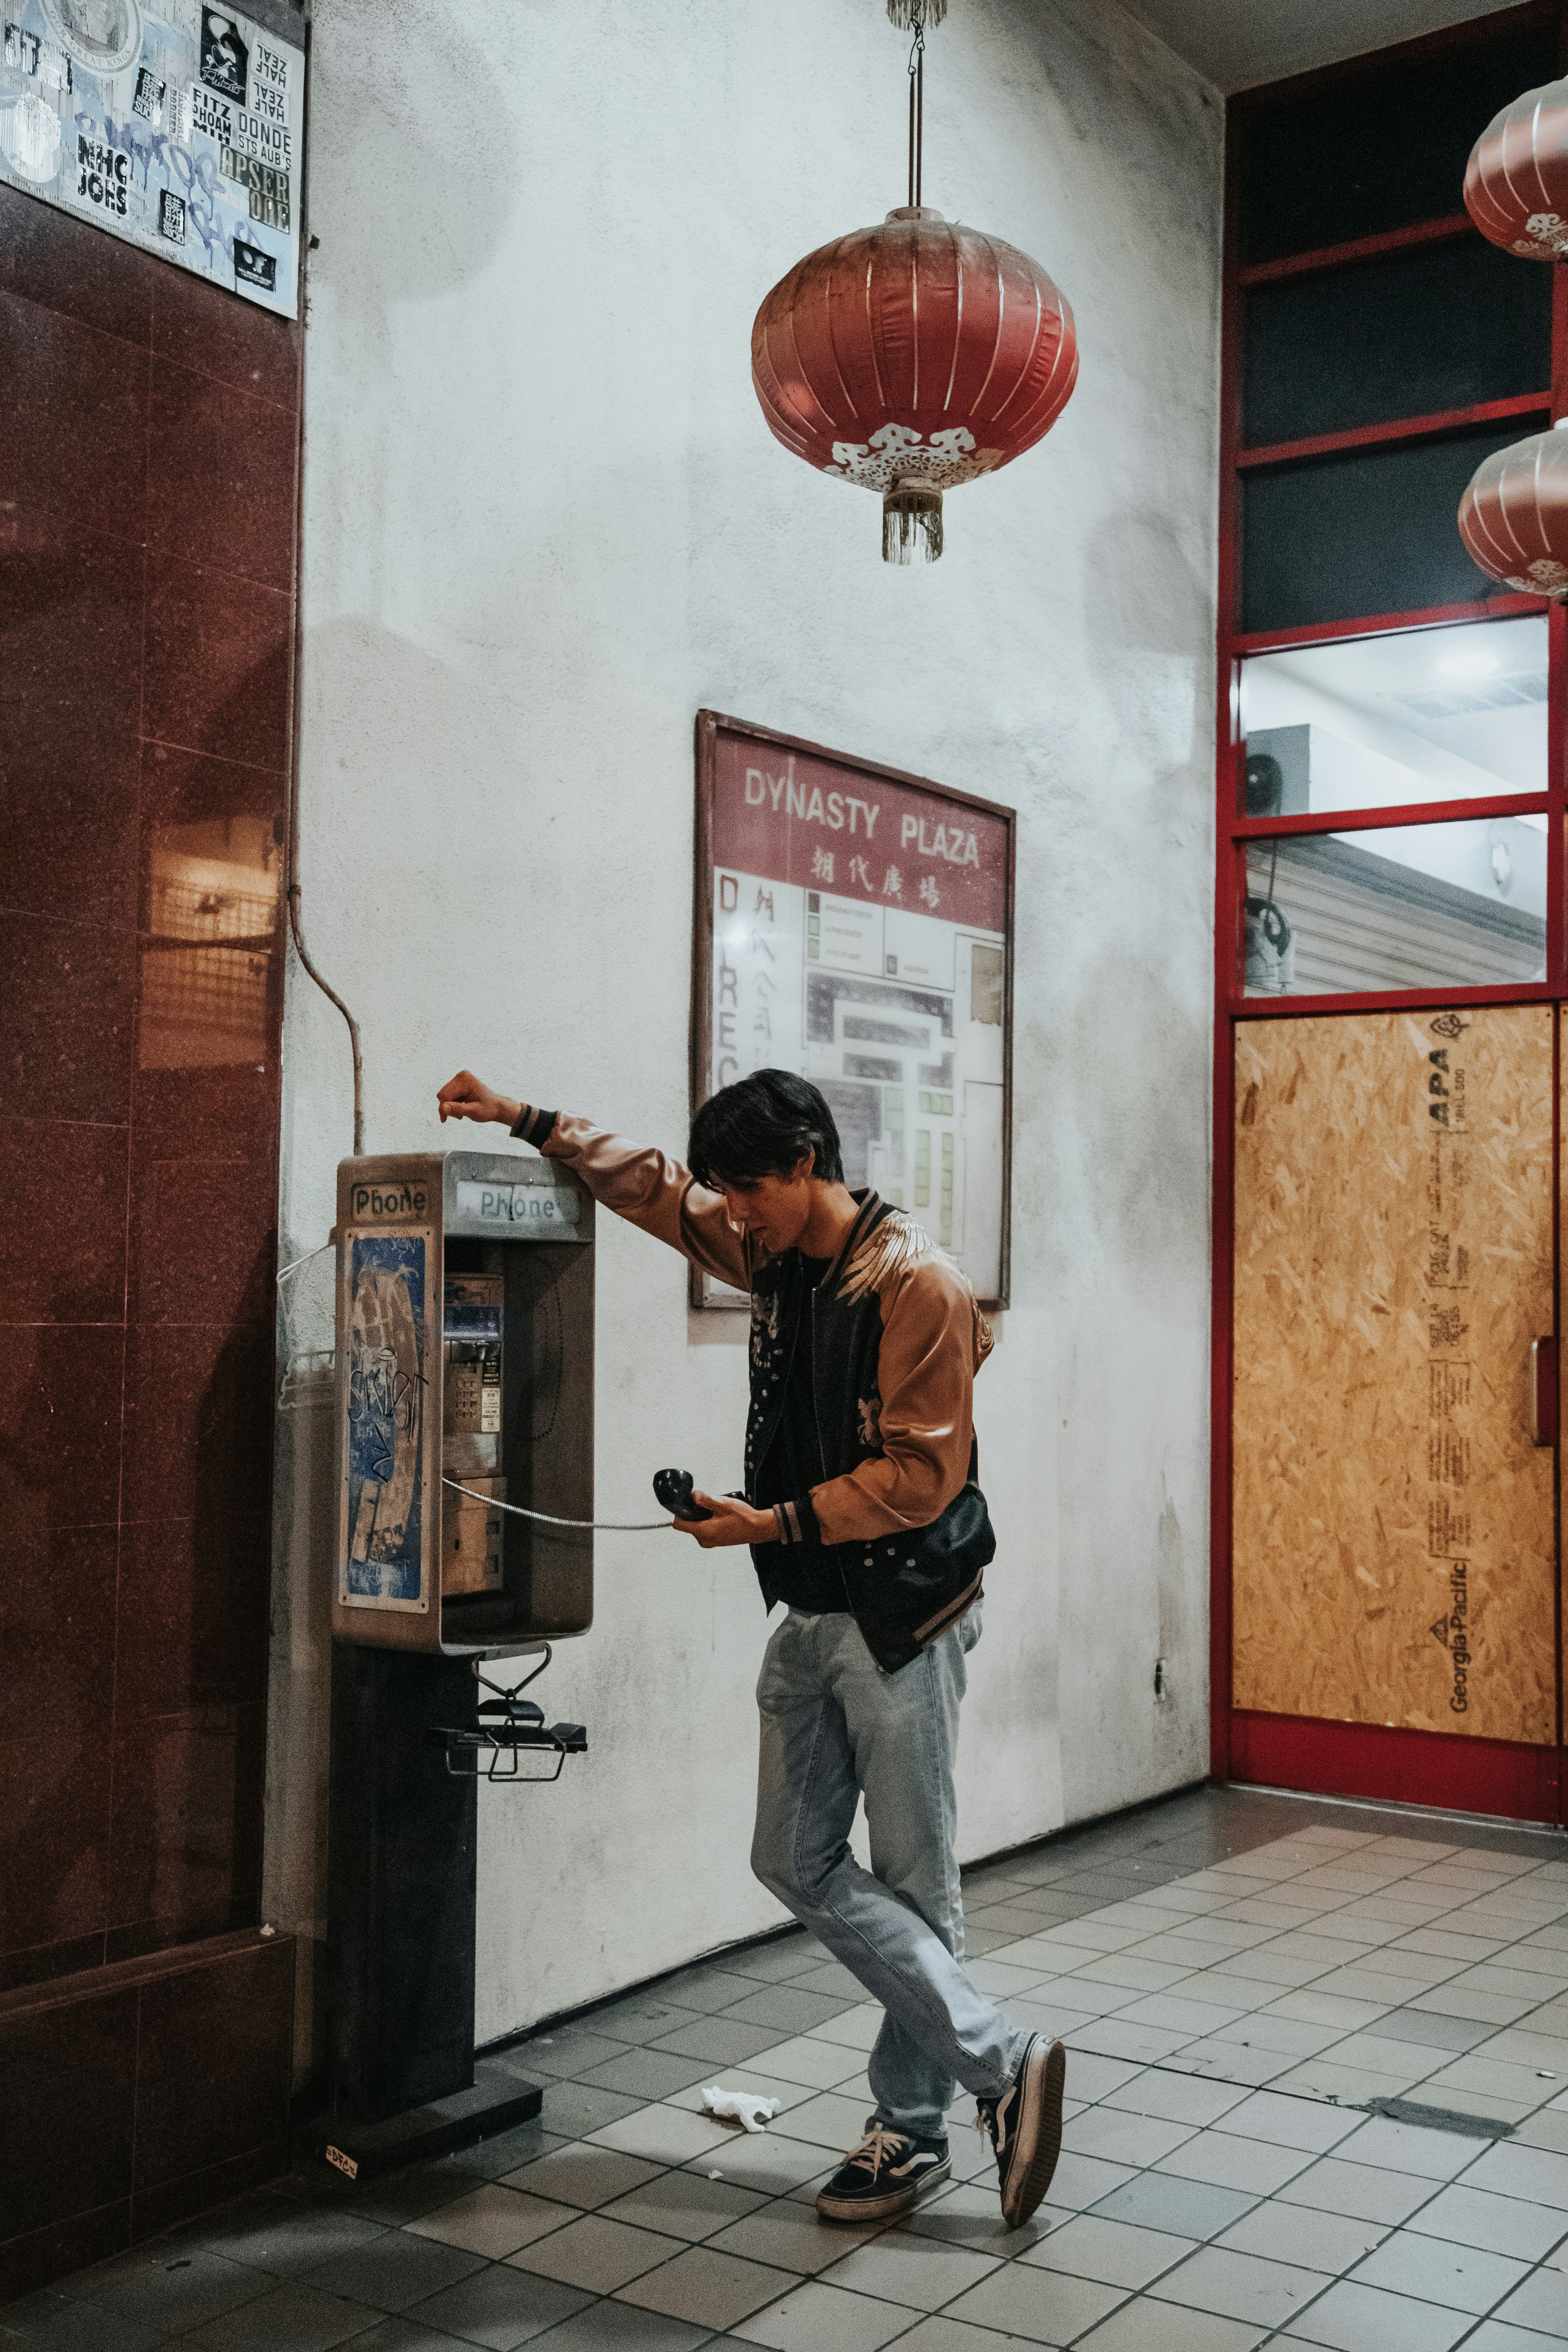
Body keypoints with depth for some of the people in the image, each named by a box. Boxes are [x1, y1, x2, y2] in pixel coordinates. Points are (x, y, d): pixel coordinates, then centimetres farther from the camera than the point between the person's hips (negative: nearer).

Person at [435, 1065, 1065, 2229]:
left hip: (904, 1616, -9)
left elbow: (921, 1474, -19)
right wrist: (532, 1122, 15)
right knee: (799, 1861, 7)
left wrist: (776, 1522, -20)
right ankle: (1003, 2063, 11)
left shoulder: (916, 1284, -17)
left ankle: (912, 2129, 14)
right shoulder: (776, 1258, 8)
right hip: (813, 1616, 9)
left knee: (914, 1883, 1)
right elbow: (654, 1182, 21)